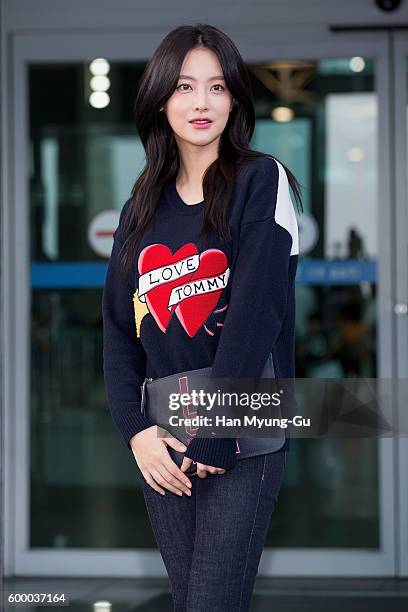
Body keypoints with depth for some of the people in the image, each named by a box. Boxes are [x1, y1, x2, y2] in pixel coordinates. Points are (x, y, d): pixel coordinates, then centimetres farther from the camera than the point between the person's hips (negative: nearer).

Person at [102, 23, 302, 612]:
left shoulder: (262, 182, -4)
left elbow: (255, 316, -13)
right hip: (161, 444, 5)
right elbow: (120, 329, 9)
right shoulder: (141, 208, 12)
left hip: (243, 440, -5)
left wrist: (212, 440, -15)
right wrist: (137, 430, -6)